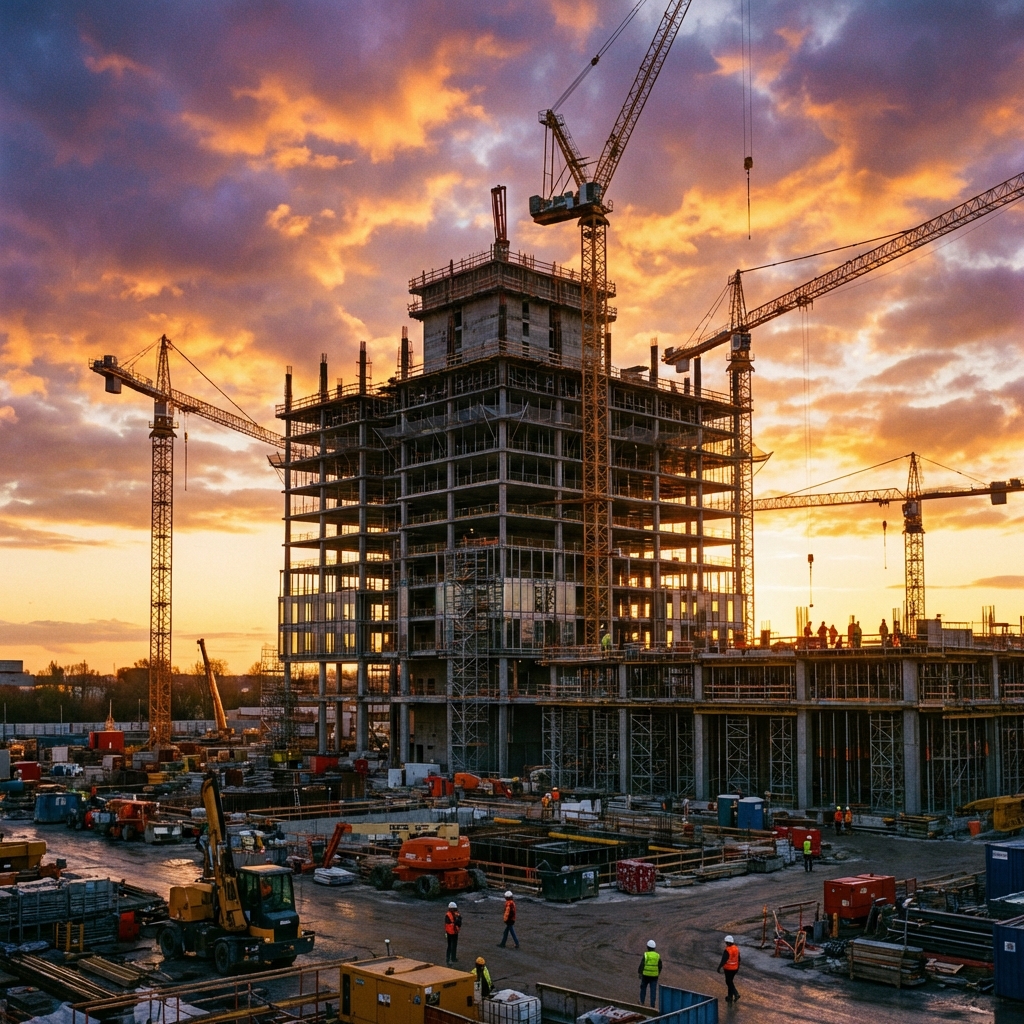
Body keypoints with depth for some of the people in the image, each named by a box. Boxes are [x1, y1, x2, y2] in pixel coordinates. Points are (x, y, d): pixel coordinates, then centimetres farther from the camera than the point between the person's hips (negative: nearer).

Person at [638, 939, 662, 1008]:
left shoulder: (645, 955, -11)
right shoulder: (657, 956, -2)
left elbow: (641, 965, -12)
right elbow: (660, 966, 5)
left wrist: (639, 973, -2)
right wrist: (658, 973, 19)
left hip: (646, 975, -2)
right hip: (654, 975, 2)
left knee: (643, 987, 18)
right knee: (653, 990, 4)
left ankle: (642, 1002, 25)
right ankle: (652, 1004, 1)